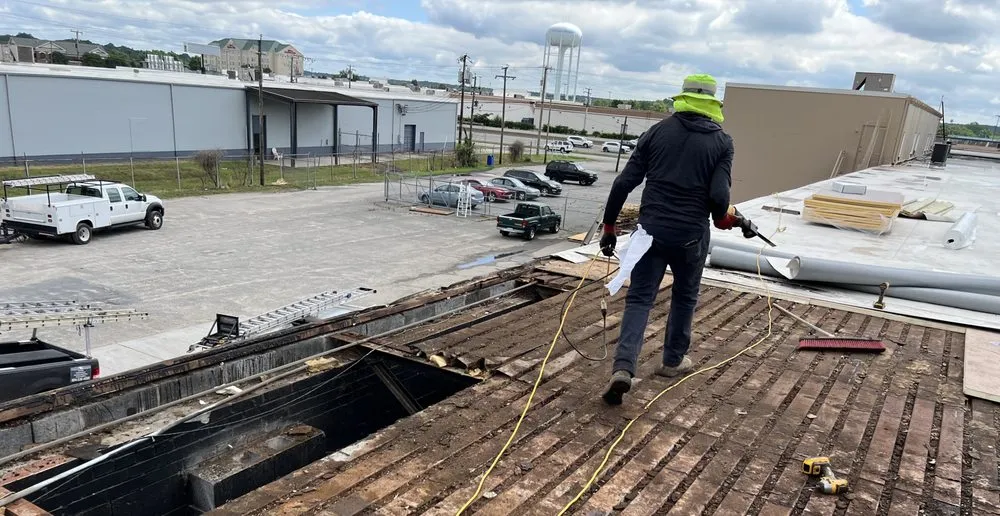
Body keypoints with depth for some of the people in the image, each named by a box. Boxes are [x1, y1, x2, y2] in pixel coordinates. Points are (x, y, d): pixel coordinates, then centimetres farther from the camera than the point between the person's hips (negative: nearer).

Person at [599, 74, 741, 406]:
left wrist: (609, 225, 6)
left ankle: (623, 367, -12)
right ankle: (673, 360, 34)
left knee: (639, 298, 4)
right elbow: (719, 195, -12)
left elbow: (624, 182, -2)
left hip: (651, 229, 1)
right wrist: (722, 218, 10)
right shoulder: (721, 141, -1)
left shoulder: (657, 132, 3)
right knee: (684, 296, 21)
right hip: (691, 234, -1)